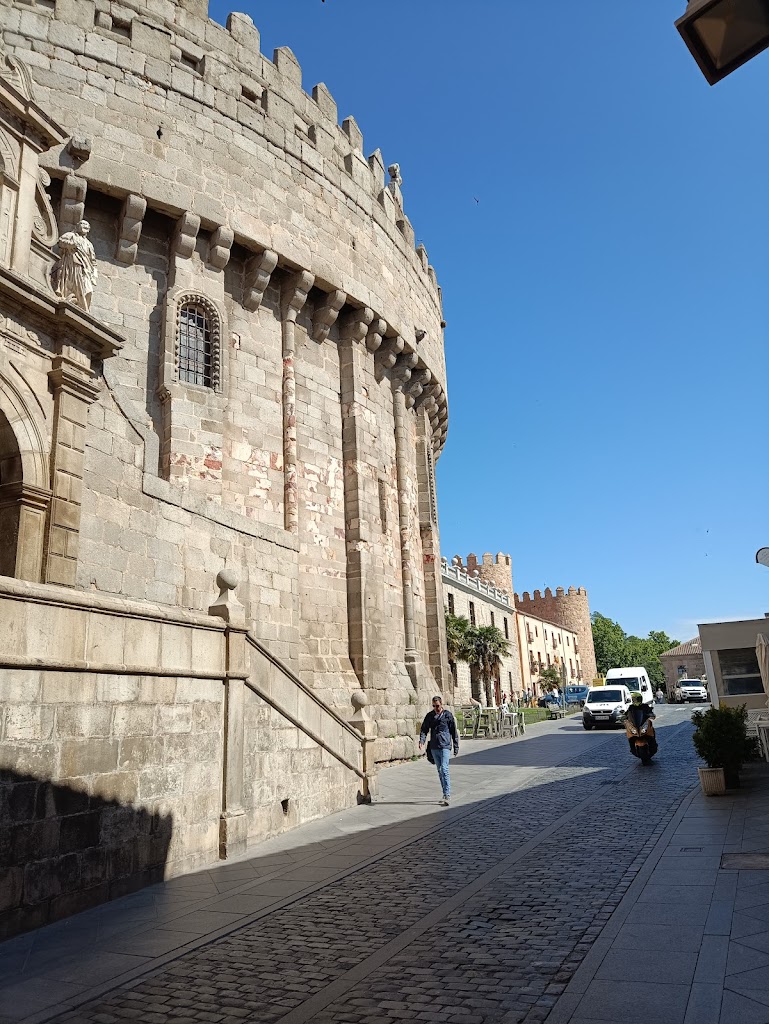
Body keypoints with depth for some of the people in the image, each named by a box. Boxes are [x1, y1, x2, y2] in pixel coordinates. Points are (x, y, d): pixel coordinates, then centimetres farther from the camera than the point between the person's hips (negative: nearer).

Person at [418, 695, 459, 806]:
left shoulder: (448, 715, -1)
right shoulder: (429, 716, 9)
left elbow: (454, 731, 4)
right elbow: (424, 729, 7)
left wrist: (456, 747, 4)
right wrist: (422, 740, -11)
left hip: (445, 746, -5)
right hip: (434, 747, 5)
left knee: (444, 770, -16)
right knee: (440, 771, 11)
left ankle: (447, 795, -15)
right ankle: (446, 794, 21)